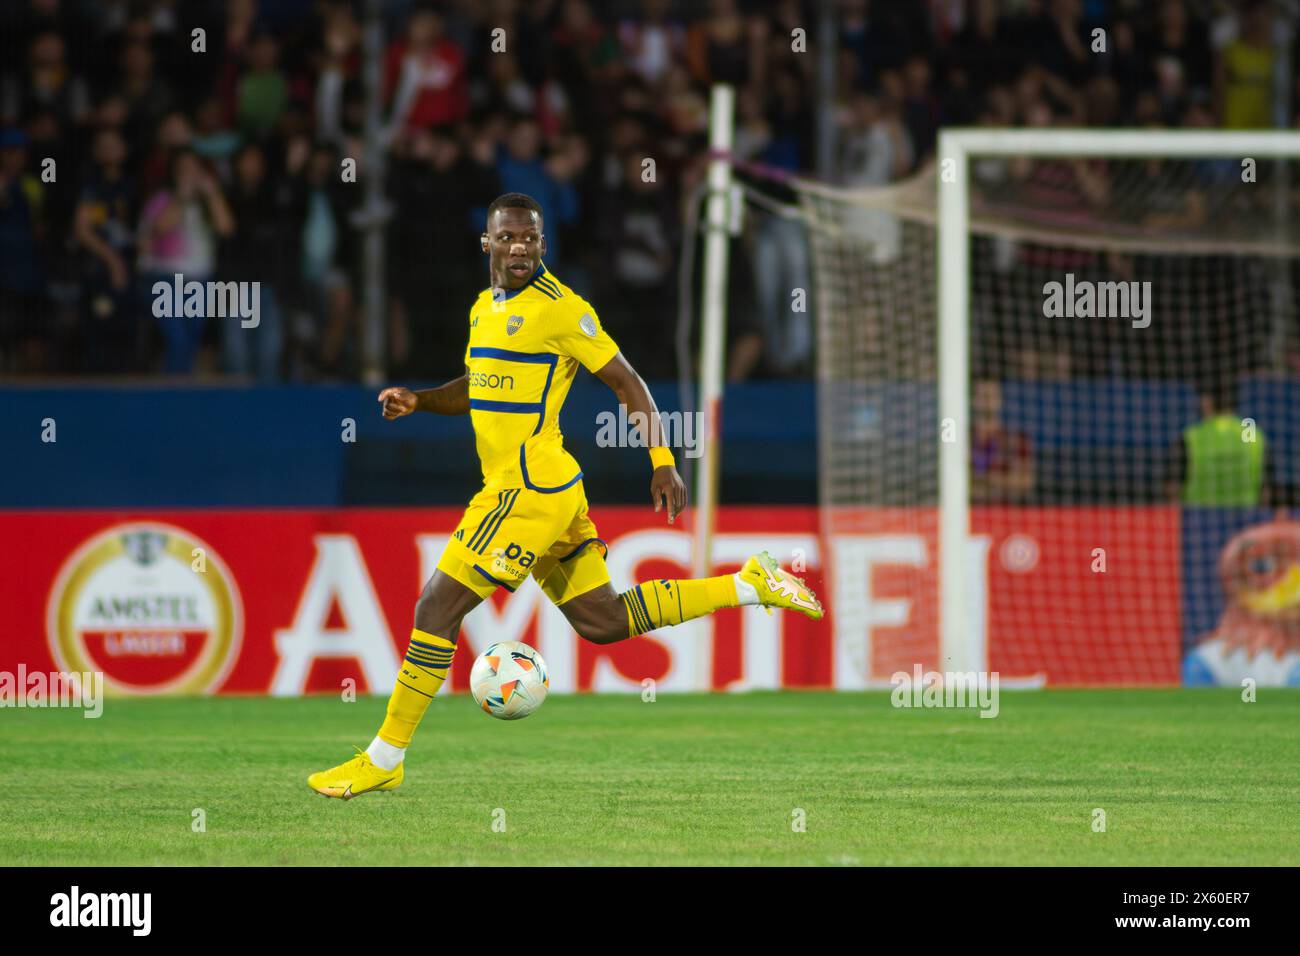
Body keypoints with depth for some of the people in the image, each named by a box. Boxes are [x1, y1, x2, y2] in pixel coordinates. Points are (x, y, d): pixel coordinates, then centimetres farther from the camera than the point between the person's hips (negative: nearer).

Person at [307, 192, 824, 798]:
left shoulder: (559, 309, -10)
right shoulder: (484, 309, 15)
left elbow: (627, 383, -7)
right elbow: (475, 389, 29)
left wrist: (664, 464, -12)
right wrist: (415, 402, 10)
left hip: (531, 490, -9)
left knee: (438, 606, -7)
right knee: (603, 623, 13)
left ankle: (384, 759, -1)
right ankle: (748, 586, 20)